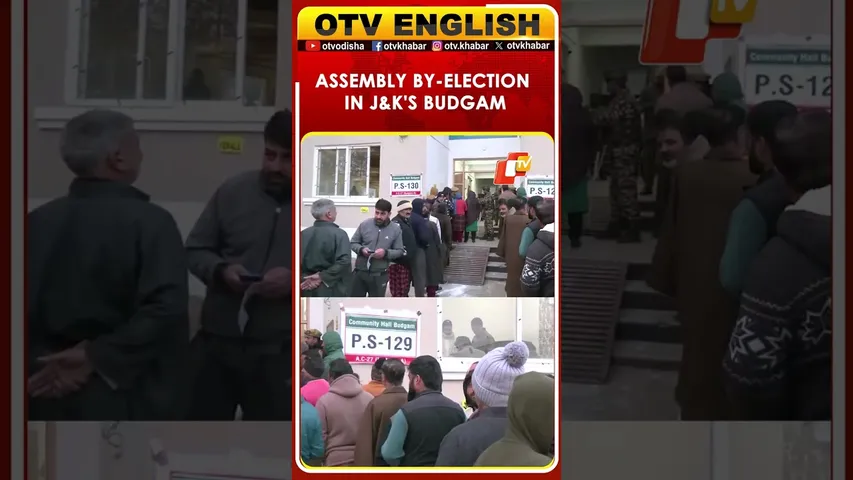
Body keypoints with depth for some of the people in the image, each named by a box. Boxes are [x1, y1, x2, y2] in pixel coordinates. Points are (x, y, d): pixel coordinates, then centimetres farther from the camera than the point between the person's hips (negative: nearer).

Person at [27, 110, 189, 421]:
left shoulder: (37, 221, 3)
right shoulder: (149, 221, -12)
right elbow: (166, 308, -23)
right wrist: (98, 357, -16)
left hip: (47, 396, 5)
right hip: (122, 396, -5)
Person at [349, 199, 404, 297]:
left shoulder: (395, 229, -3)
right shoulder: (364, 224, -3)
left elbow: (399, 251, 0)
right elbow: (353, 243, 5)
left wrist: (386, 253, -19)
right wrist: (361, 249, -16)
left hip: (380, 275, -1)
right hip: (360, 271, 1)